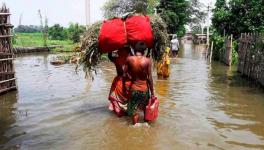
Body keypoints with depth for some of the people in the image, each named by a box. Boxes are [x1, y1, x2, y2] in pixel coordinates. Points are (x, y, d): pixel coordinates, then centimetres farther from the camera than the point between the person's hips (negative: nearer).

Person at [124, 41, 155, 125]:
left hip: (134, 88, 0)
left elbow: (125, 74, -5)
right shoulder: (147, 60, -12)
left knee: (134, 111, 12)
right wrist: (152, 92, -2)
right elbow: (149, 78, -11)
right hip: (144, 89, 0)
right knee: (146, 109, 22)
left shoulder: (129, 59, -9)